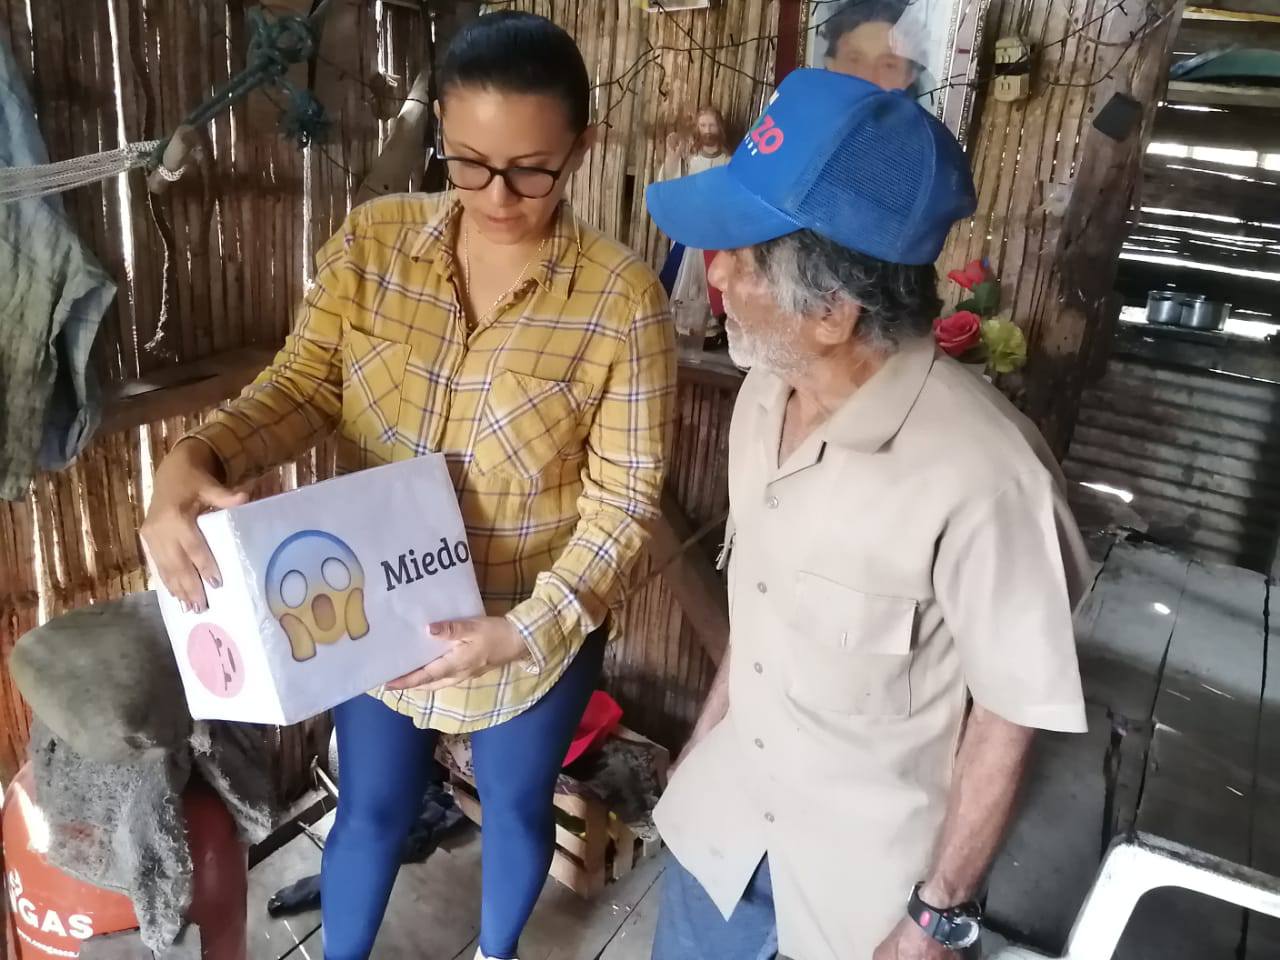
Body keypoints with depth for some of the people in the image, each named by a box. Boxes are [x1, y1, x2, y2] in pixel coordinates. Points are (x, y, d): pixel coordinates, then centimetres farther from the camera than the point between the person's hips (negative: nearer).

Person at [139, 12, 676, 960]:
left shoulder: (623, 299, -20)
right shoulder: (371, 242, -11)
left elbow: (624, 499, -18)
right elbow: (301, 386, -8)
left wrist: (528, 629, -28)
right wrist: (192, 461, -28)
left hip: (538, 627, -1)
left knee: (516, 806, 25)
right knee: (372, 808, 23)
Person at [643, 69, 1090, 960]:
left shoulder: (979, 473, -32)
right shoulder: (766, 394, -10)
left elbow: (1010, 719, -19)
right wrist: (706, 730, 13)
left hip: (870, 858, -6)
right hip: (730, 795, 6)